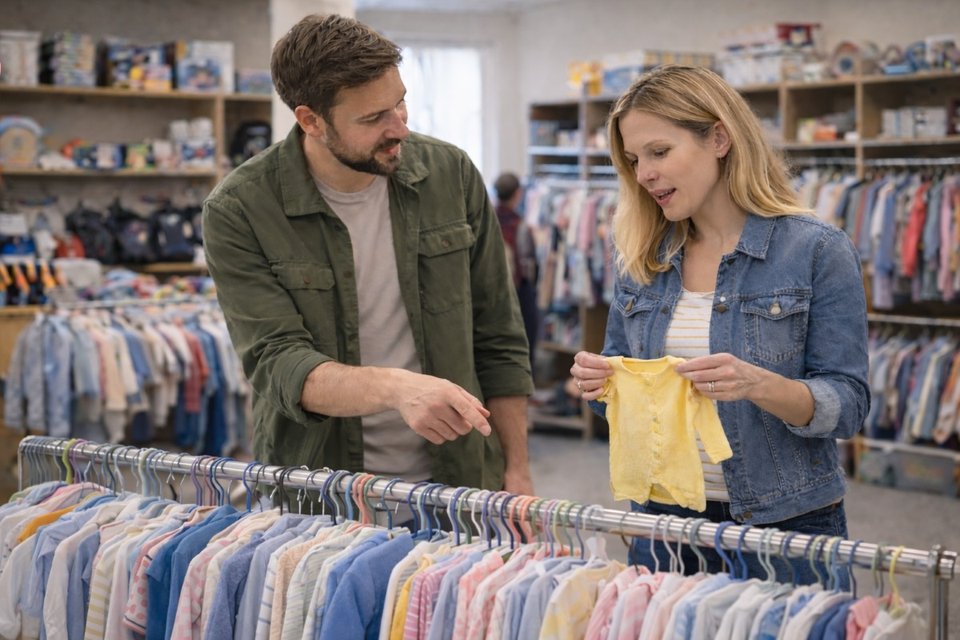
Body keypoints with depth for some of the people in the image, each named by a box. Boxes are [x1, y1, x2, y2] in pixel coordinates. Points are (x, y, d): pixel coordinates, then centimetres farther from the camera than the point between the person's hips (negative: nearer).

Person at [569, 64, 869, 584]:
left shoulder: (818, 250, -10)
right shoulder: (642, 258, 4)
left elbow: (848, 405, -12)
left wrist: (760, 385, -29)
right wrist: (599, 382, -10)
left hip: (783, 526, -4)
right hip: (663, 520, 4)